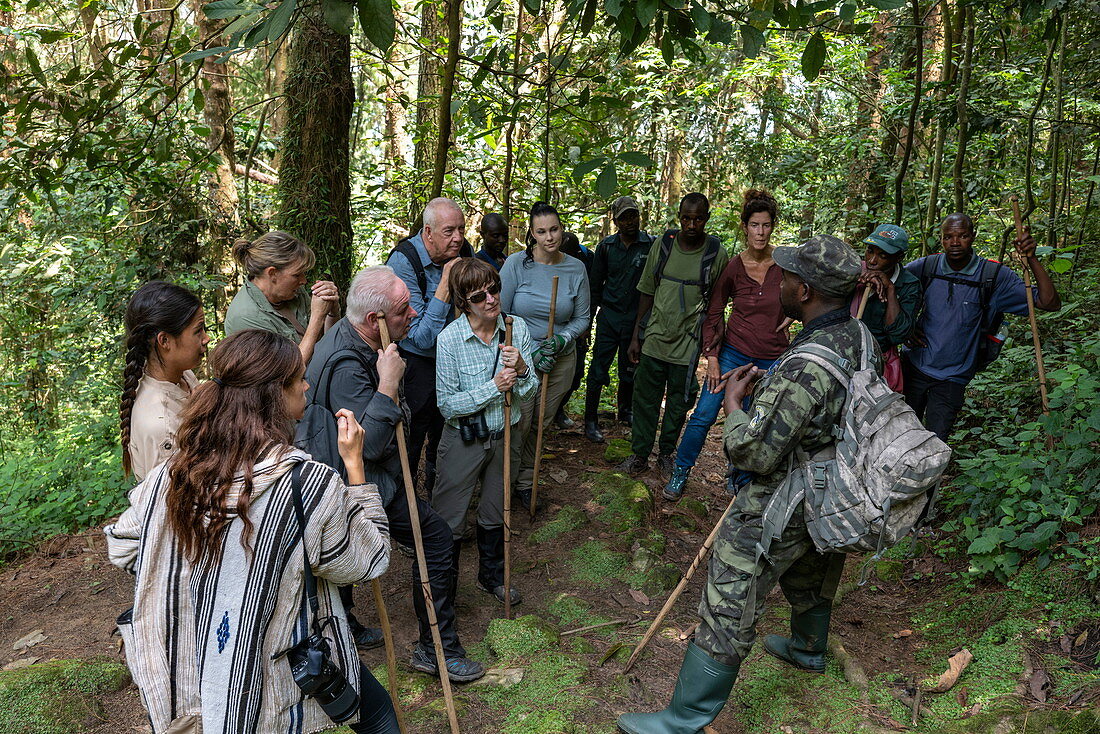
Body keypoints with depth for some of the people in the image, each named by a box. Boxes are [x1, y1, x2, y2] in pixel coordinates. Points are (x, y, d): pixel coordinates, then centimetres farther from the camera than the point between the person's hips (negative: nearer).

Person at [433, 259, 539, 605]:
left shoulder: (517, 328, -9)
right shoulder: (450, 339, -20)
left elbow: (529, 391, -4)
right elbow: (447, 405, -19)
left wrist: (521, 369, -25)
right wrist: (493, 387, -27)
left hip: (505, 437, 4)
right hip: (464, 442, -4)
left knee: (495, 514, 23)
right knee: (449, 523, 7)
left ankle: (492, 576, 46)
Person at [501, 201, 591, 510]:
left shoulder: (576, 268, -3)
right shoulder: (516, 263, -12)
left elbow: (582, 317, 5)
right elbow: (499, 314, -9)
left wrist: (562, 340, -15)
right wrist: (532, 353, -14)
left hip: (561, 358, 3)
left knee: (542, 423, 14)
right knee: (518, 424, -4)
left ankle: (525, 482, 33)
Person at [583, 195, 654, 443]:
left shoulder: (652, 245, -5)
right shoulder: (606, 246, 2)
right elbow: (596, 283, 10)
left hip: (637, 318, 0)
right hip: (609, 317, 0)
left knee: (630, 369, 14)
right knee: (599, 369, -2)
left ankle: (625, 410, 37)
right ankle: (590, 420, 8)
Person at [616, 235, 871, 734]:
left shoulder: (803, 368, -34)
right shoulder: (861, 337, -5)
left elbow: (754, 454, -30)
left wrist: (734, 405, -13)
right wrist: (766, 392, 5)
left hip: (779, 512, -9)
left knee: (727, 612, 0)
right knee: (809, 575, 34)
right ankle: (808, 649, 61)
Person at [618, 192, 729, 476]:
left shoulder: (717, 254, -6)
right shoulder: (663, 245, 0)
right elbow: (647, 293, 6)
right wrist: (636, 336, 5)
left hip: (688, 344, -1)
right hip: (655, 338, 2)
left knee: (678, 402, 11)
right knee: (645, 399, 8)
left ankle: (666, 453, 30)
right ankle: (639, 455, 21)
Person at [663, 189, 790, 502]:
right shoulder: (733, 267, -7)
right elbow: (713, 313, 0)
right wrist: (712, 356, -5)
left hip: (772, 358, 1)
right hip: (734, 351, -1)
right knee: (704, 415, -4)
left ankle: (738, 479, 29)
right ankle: (680, 473, 13)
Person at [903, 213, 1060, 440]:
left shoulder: (994, 276, -9)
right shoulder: (926, 267, -6)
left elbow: (1050, 303, -14)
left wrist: (1031, 259, -25)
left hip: (952, 377, -1)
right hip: (914, 366, 2)